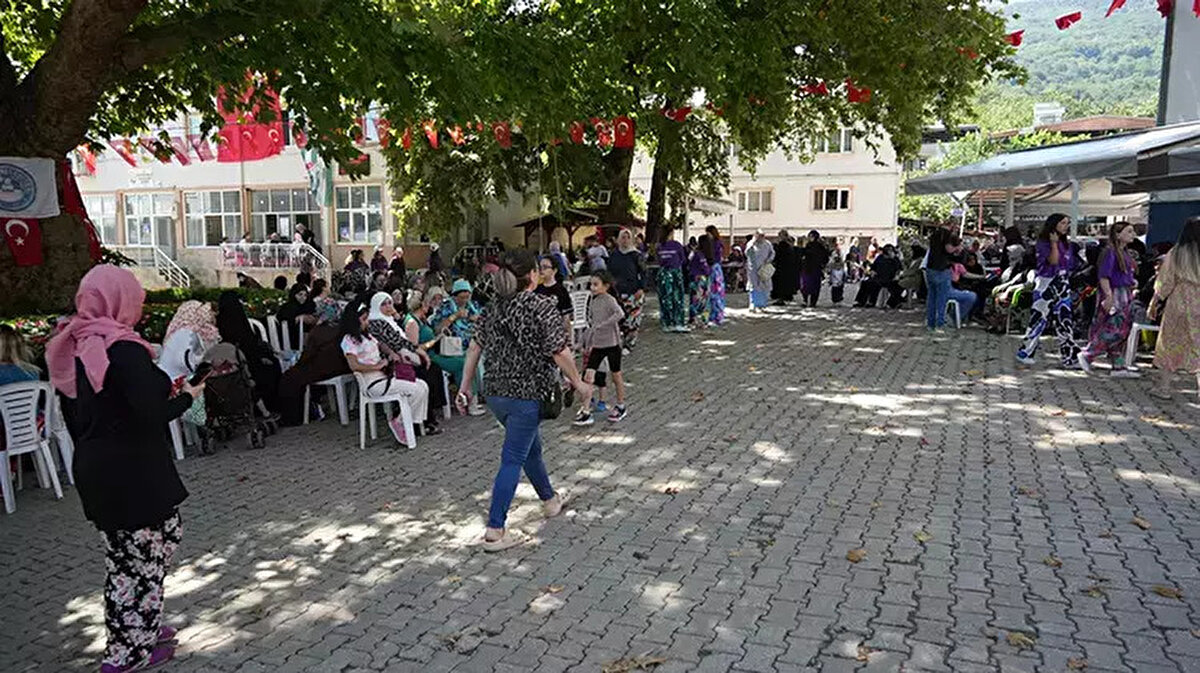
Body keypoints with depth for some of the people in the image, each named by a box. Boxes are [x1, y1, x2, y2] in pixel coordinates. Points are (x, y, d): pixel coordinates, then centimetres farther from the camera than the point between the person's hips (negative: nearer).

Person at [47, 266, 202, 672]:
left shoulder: (72, 348, 6)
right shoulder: (123, 349, -21)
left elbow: (73, 413, 14)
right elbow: (151, 415, -25)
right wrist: (187, 396, -9)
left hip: (91, 468, 9)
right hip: (134, 472, -9)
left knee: (122, 556, 19)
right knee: (149, 553, 5)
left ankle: (142, 629, 33)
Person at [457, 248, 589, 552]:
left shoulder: (496, 306, 6)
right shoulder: (542, 305, -14)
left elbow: (475, 347, 7)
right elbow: (560, 352, -17)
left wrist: (465, 386, 13)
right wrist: (578, 383, -4)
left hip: (494, 392, 7)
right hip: (526, 393, -7)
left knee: (531, 447, 25)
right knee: (513, 460, -2)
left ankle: (550, 500, 44)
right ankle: (495, 531, 0)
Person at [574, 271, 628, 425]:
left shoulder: (609, 300, -14)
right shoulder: (593, 301, 8)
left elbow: (619, 314, -33)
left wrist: (602, 325, -34)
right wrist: (588, 343, 18)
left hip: (612, 343, -6)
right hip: (597, 344, 6)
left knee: (616, 375, 10)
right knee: (588, 375, -4)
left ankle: (621, 406, 29)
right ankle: (586, 411, -2)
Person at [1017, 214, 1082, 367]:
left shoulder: (1067, 245, 14)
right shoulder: (1043, 243, -7)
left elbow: (1070, 267, 17)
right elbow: (1053, 261, -19)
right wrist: (1054, 243, -18)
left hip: (1062, 286, 6)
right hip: (1046, 285, -6)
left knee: (1065, 321, 3)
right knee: (1039, 319, -4)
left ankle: (1070, 357, 3)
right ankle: (1024, 353, 6)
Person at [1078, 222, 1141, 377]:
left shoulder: (1126, 253, 15)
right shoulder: (1110, 252, -12)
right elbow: (1103, 276, -18)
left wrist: (1133, 283, 11)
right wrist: (1109, 296, -24)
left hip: (1126, 296, 9)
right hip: (1114, 295, -9)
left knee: (1122, 333, 8)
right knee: (1114, 331, -13)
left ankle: (1119, 367, 11)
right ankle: (1086, 354, 0)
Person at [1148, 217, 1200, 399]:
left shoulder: (1175, 254, -5)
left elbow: (1165, 283, -2)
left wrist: (1154, 304, 7)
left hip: (1178, 304, 1)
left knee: (1171, 344, 11)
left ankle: (1163, 387, 15)